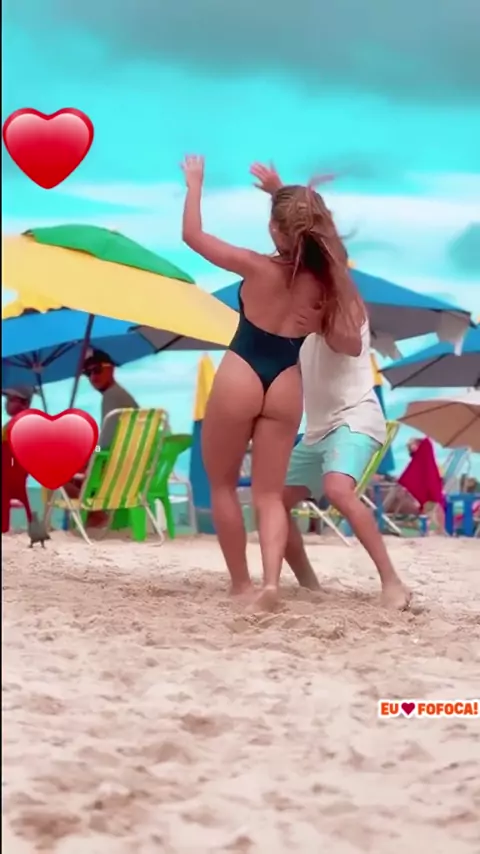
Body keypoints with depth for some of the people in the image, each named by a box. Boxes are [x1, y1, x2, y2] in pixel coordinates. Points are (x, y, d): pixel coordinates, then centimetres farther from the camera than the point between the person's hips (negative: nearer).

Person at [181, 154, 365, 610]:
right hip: (286, 387, 3)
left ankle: (241, 584, 15)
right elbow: (351, 345, 2)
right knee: (269, 494, 7)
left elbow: (192, 235, -4)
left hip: (240, 379, -3)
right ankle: (271, 580, -16)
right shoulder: (325, 281, -3)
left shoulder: (258, 267, -13)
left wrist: (195, 182, 8)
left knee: (223, 486, 15)